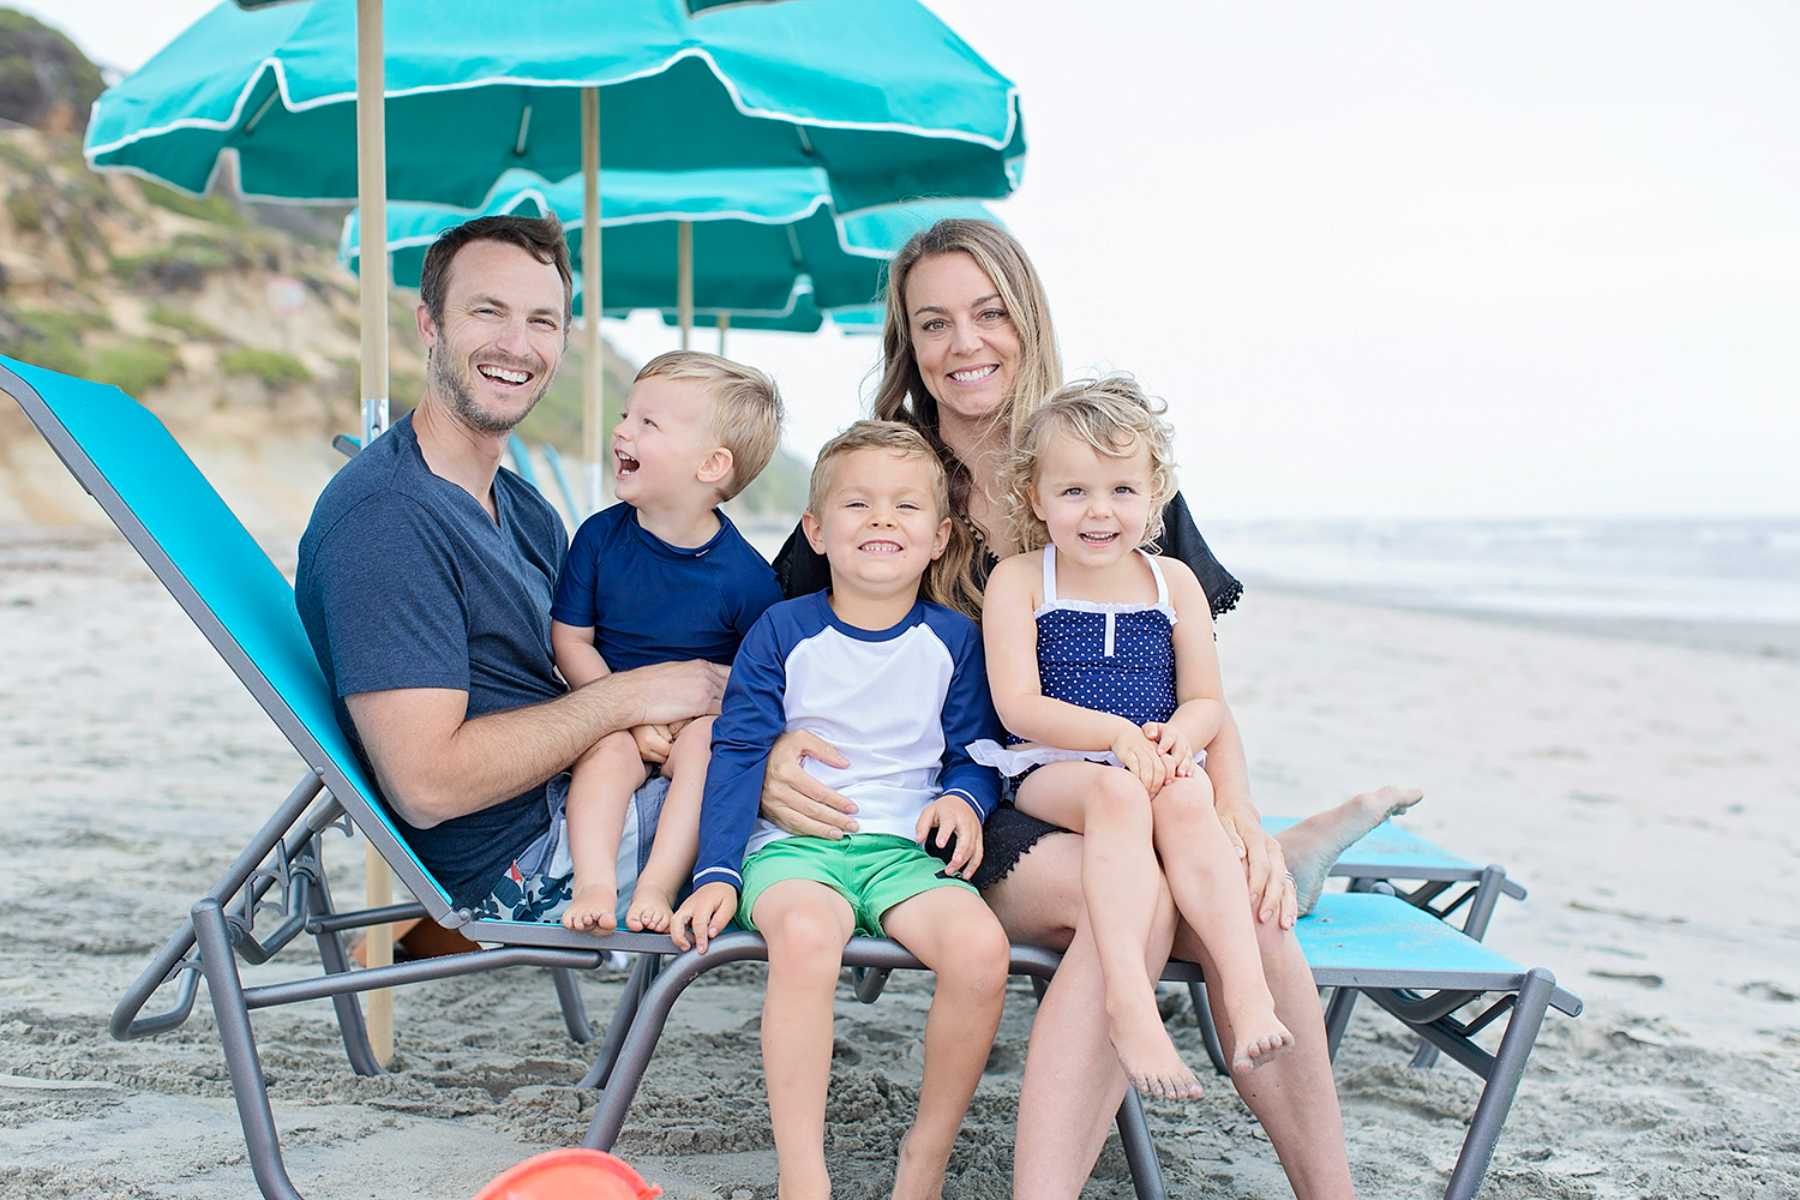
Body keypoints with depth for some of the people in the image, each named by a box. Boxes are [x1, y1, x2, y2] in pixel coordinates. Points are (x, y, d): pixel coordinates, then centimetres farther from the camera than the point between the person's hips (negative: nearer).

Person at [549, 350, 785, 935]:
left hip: (703, 719, -1)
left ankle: (656, 886, -34)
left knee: (705, 746, -32)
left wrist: (692, 716, -22)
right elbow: (570, 641, -2)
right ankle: (593, 882, -37)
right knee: (609, 750, -29)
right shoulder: (600, 536, -4)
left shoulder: (745, 575, -12)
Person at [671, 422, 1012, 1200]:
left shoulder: (953, 640, 10)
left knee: (981, 946, -28)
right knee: (804, 935, -37)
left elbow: (977, 750, 16)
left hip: (905, 849, 2)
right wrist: (716, 872, -7)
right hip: (794, 844, -2)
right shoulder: (782, 631, 5)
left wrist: (964, 798, -8)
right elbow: (738, 754, 3)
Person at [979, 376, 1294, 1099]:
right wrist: (1118, 734, -19)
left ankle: (1248, 995, -43)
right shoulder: (1018, 579, 3)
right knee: (1117, 793, -36)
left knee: (1186, 800, -32)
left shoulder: (1173, 581, 12)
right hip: (1051, 769, -2)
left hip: (1156, 766, 3)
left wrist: (1174, 738, -14)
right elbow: (1019, 706, -6)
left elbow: (1207, 701, 10)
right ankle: (1129, 1001, -47)